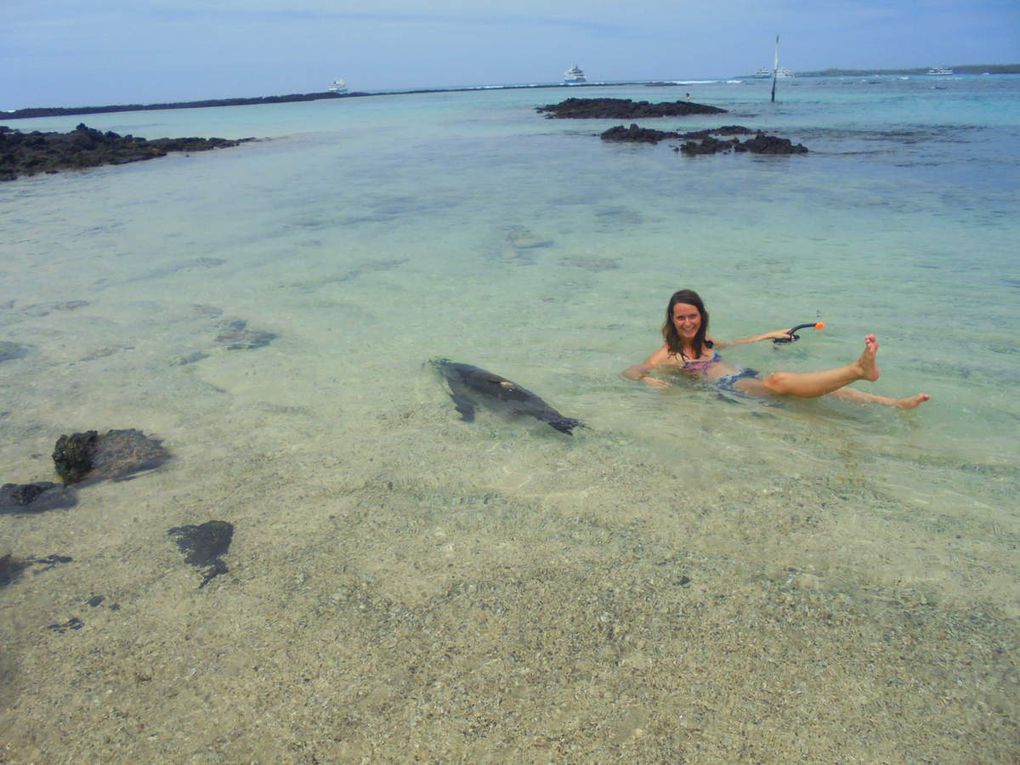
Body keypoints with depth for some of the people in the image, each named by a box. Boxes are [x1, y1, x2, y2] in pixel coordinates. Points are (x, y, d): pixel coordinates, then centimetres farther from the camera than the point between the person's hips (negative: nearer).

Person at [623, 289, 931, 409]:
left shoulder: (703, 341, 25)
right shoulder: (668, 354, 4)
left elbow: (734, 343, 43)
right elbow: (628, 371, -2)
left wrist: (770, 335, 44)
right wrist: (647, 379, -25)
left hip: (748, 376, 8)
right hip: (728, 386, -8)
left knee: (817, 385, -14)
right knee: (779, 380, -37)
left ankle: (896, 403, -23)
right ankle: (858, 369, -51)